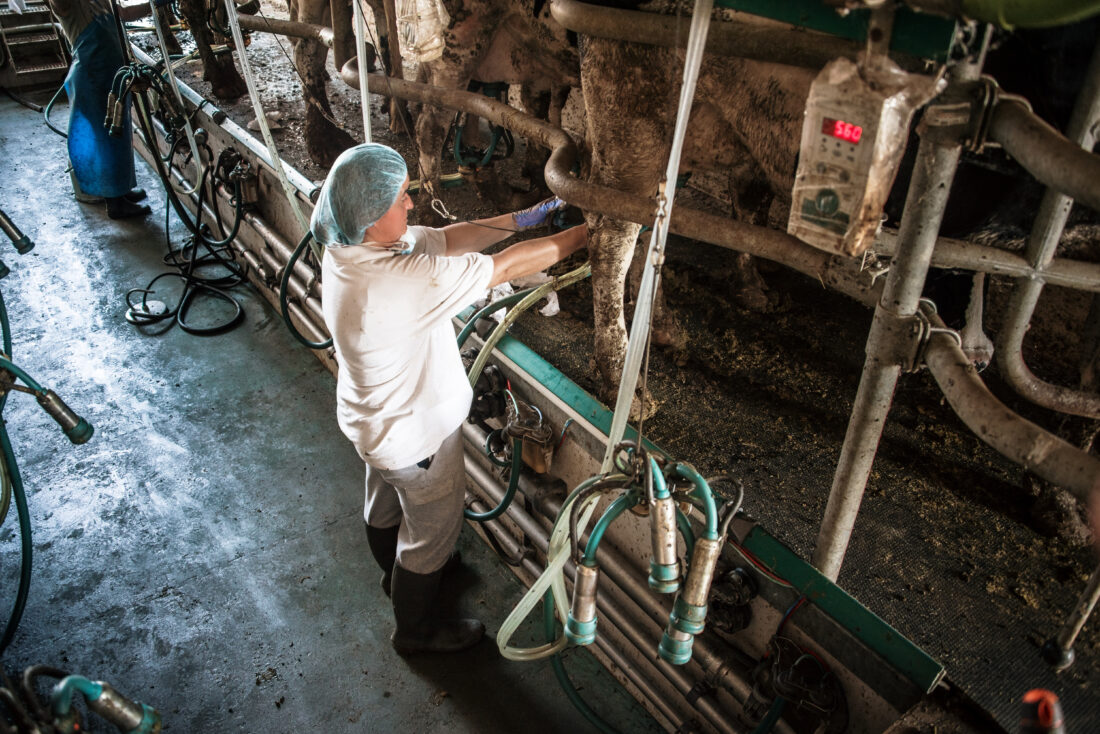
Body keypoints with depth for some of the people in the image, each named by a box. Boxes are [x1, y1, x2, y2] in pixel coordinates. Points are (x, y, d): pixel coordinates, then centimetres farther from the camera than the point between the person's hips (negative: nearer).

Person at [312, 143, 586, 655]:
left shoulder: (352, 247, -12)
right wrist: (583, 235, -21)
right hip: (414, 434, -9)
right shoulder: (399, 281, -40)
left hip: (375, 419, 9)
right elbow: (504, 268, -33)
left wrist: (517, 220, -10)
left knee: (386, 504, 33)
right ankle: (414, 629, 41)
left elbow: (447, 238, -5)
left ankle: (397, 574, 63)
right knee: (432, 530, 16)